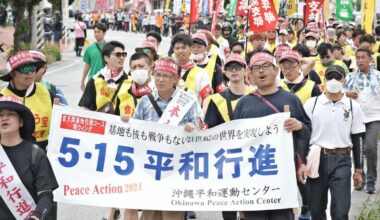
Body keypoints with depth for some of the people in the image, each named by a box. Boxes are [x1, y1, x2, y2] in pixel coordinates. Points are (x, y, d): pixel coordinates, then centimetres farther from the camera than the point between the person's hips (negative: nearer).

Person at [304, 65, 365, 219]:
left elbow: (356, 140, 8)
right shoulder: (311, 104, 1)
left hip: (341, 161, 0)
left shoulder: (353, 107, 3)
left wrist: (358, 170, 8)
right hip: (317, 160, 1)